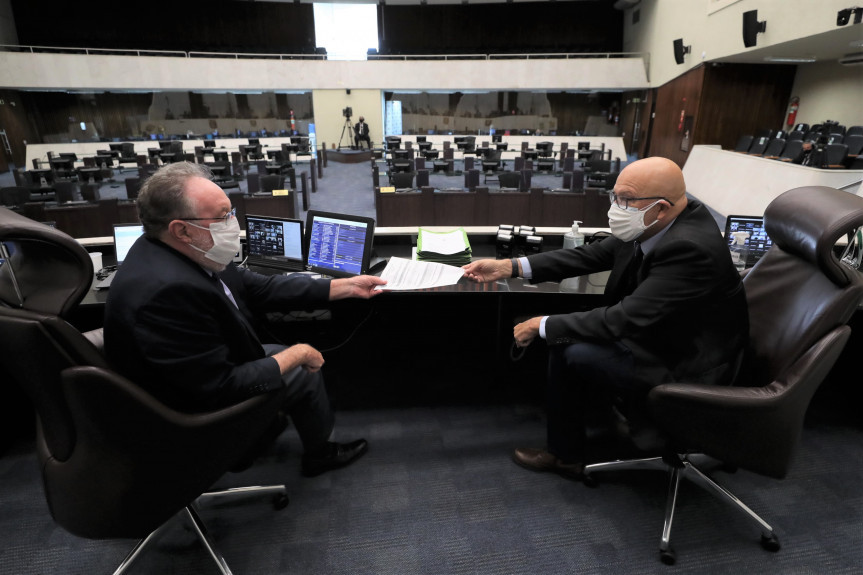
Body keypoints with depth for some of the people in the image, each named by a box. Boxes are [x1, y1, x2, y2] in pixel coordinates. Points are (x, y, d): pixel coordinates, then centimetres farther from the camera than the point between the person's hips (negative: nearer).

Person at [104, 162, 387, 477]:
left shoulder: (181, 251, -11)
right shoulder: (169, 290, -39)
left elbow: (257, 288, -3)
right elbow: (221, 388, -32)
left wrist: (347, 286, -2)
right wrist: (295, 355, -18)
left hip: (203, 376, 8)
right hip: (195, 409, -8)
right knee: (304, 371, 5)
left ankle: (268, 424, 39)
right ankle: (319, 454, 33)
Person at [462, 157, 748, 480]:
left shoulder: (690, 249, -32)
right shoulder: (649, 228, -8)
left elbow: (624, 319, -32)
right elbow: (590, 256, -2)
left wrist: (543, 326, -22)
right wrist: (509, 267, -9)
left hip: (687, 369, -8)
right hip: (661, 334, 9)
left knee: (568, 353, -15)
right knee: (571, 330, 6)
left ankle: (566, 456, 9)